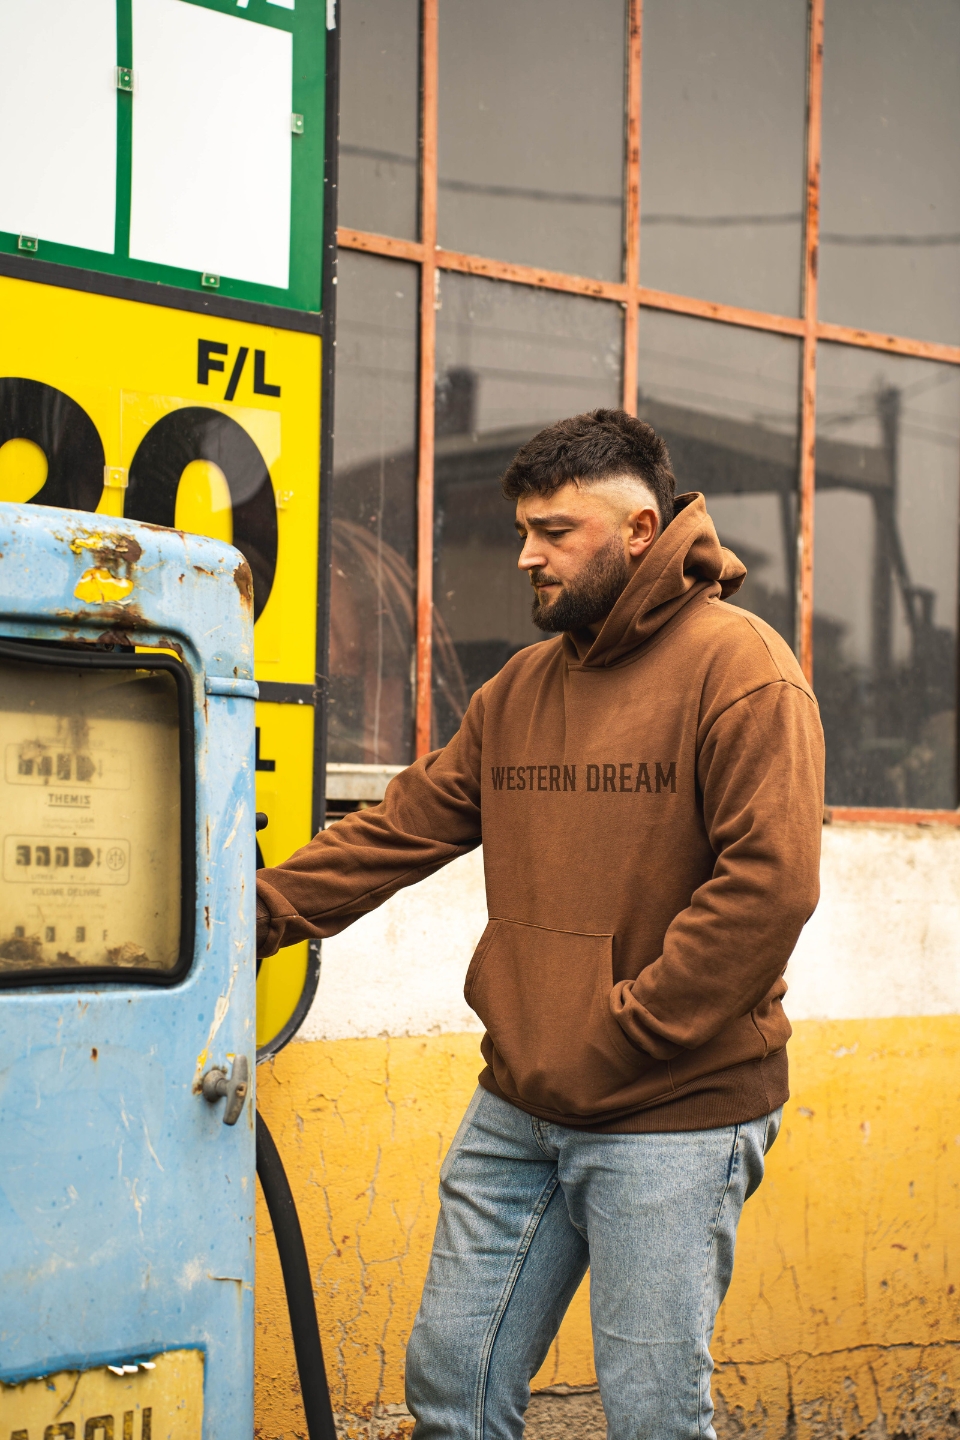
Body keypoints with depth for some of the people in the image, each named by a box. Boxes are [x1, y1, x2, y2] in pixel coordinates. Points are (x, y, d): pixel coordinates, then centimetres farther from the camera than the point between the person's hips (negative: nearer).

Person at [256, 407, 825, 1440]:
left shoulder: (738, 667, -10)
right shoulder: (518, 690, 12)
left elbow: (770, 882, -19)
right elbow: (403, 827, 13)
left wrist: (624, 1034, -18)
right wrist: (261, 909, 1)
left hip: (675, 1118, -7)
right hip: (516, 1113, 7)